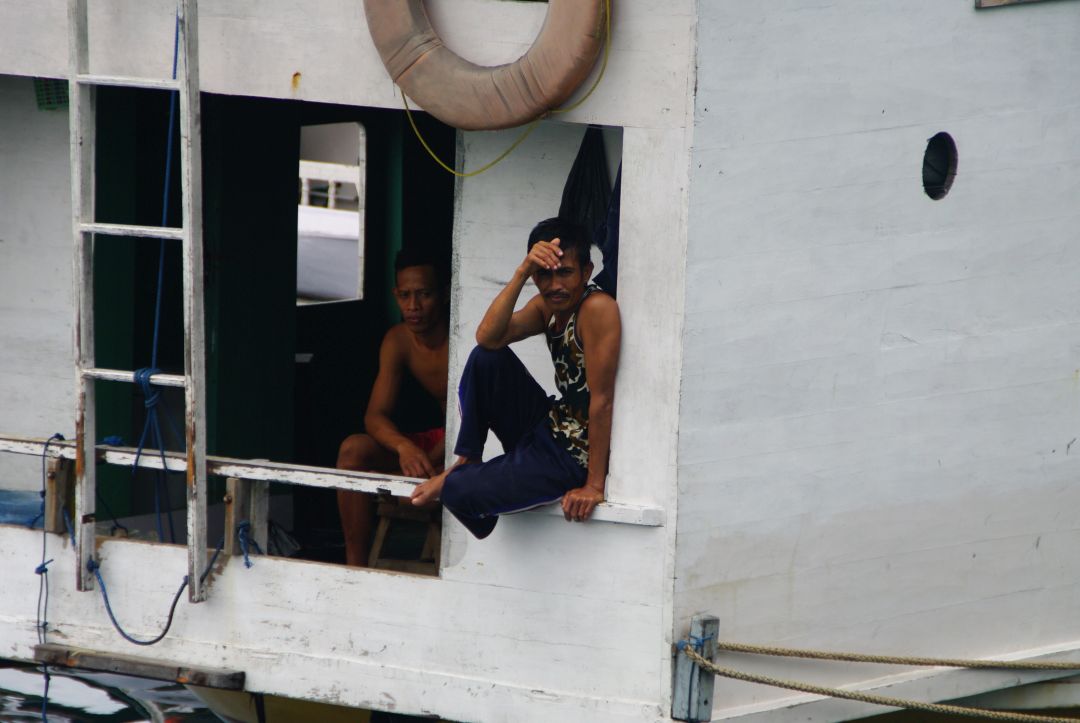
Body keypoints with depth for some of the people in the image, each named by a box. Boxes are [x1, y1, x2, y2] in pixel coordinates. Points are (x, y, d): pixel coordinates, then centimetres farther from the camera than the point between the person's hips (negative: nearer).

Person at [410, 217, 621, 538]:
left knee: (461, 493, -18)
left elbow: (602, 400, -23)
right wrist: (521, 273, -23)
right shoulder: (547, 306, 2)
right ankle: (466, 461, 8)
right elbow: (487, 337, -13)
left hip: (574, 457, -8)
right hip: (546, 428, 8)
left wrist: (595, 486, -23)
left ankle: (453, 482, 21)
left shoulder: (597, 308, -23)